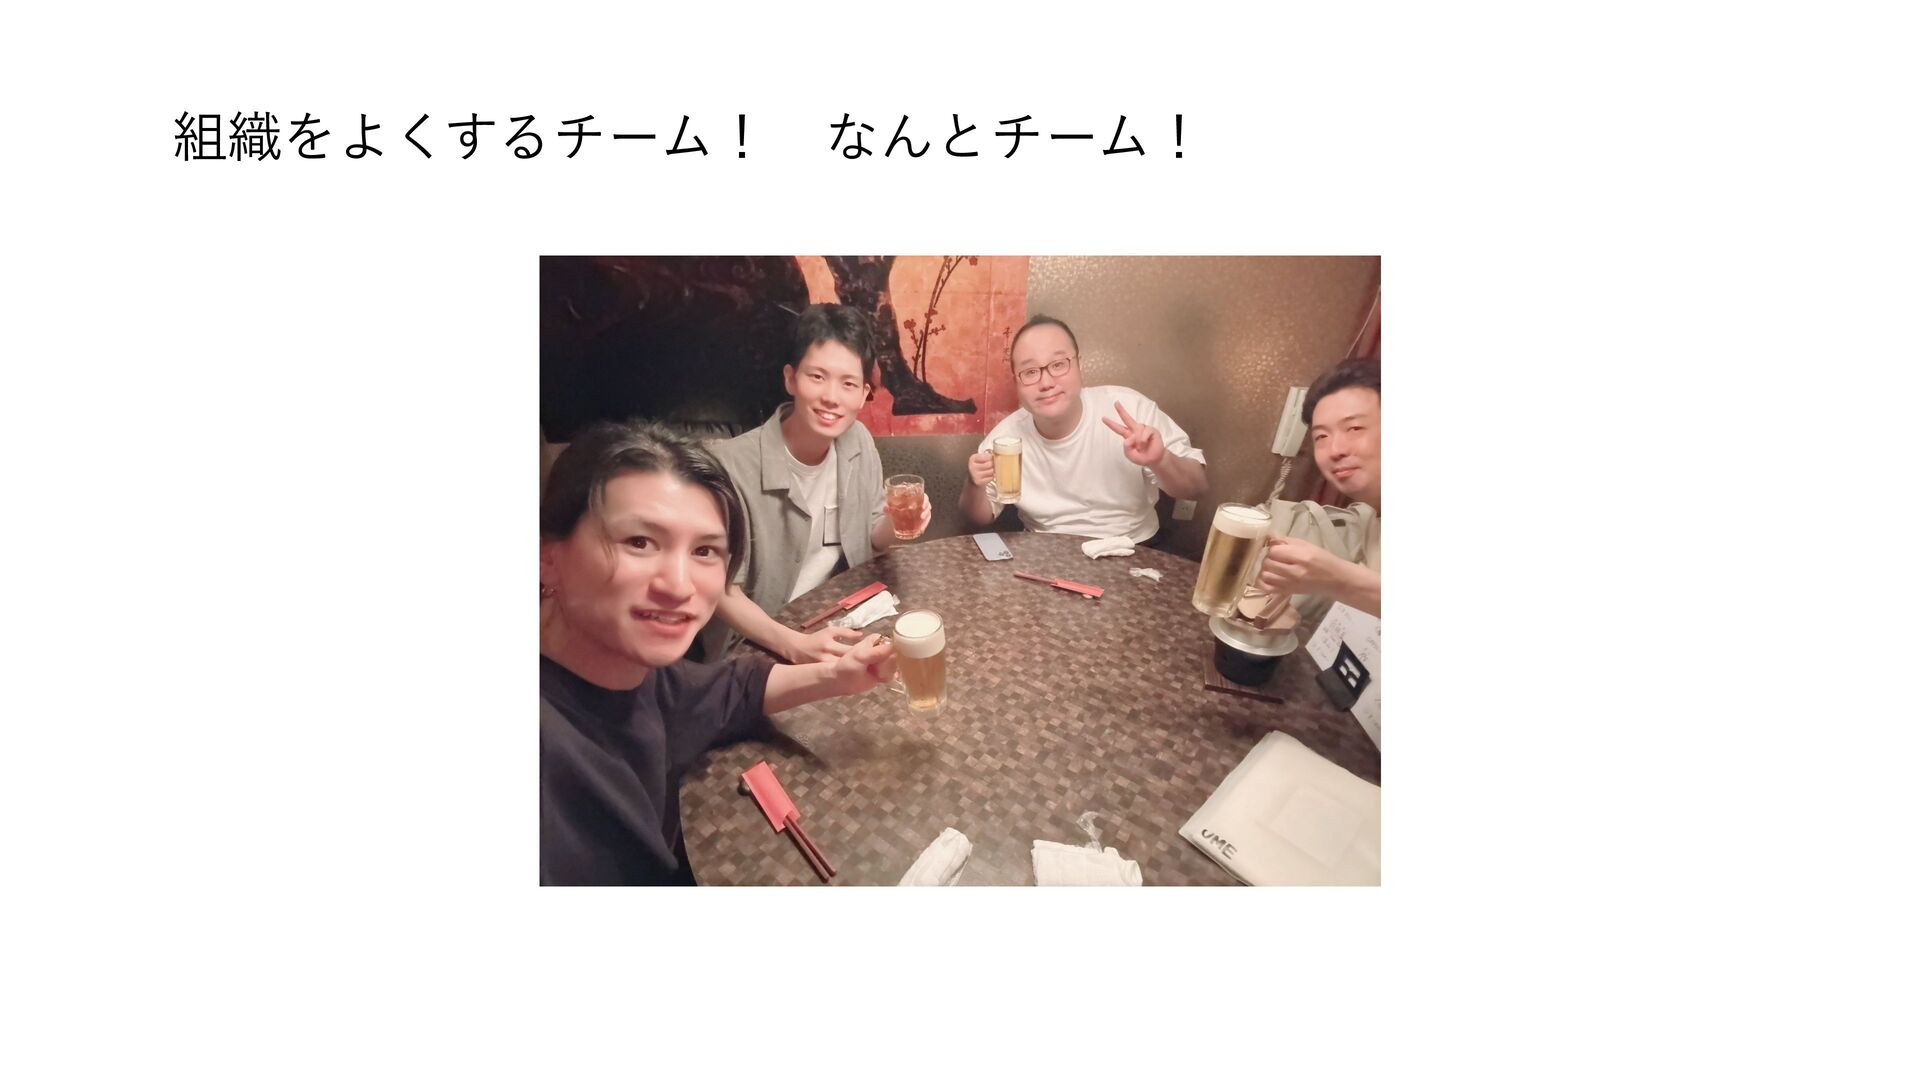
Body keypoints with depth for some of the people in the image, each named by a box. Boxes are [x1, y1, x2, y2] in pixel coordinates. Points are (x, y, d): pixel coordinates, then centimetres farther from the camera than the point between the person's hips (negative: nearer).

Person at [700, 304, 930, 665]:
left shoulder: (858, 440, -4)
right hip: (758, 648, -6)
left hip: (841, 625, 6)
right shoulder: (732, 466, -22)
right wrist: (794, 645, -31)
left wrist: (896, 524, -13)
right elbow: (722, 591, -16)